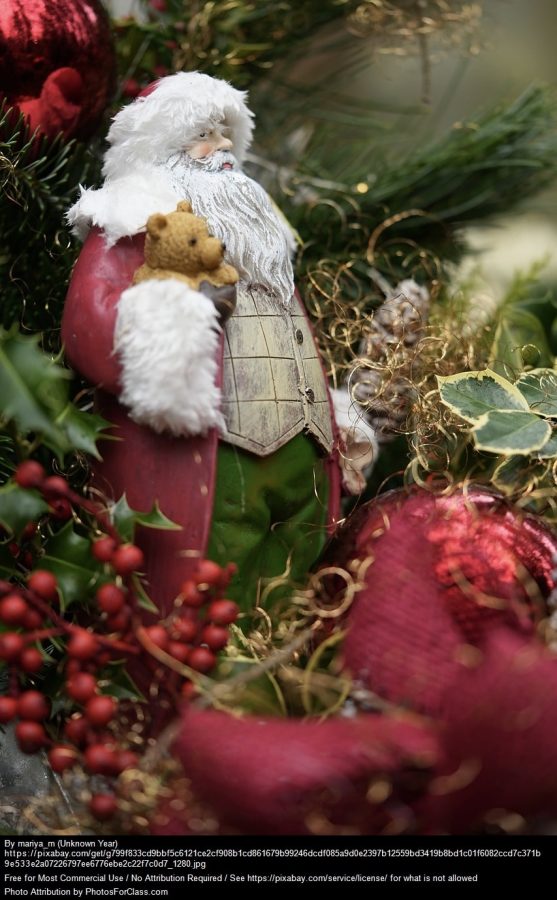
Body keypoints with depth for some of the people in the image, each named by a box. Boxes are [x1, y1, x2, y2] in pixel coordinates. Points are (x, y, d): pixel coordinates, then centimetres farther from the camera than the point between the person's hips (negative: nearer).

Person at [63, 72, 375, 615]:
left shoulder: (256, 228, 30)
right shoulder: (135, 224, 4)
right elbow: (87, 326, -12)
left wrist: (338, 422, 29)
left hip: (301, 453, 8)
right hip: (208, 458, -8)